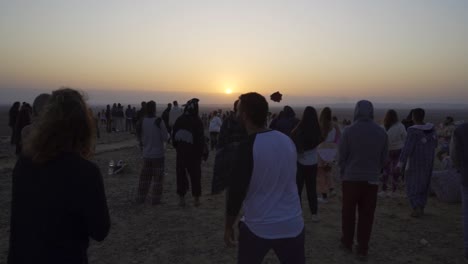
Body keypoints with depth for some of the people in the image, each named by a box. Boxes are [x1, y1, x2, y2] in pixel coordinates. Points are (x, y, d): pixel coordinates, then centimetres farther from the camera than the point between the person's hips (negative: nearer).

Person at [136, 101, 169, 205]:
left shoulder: (142, 122, -2)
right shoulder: (159, 121, -15)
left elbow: (140, 138, 5)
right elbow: (165, 138, -13)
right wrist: (168, 134, 8)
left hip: (146, 154, 4)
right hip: (158, 154, -4)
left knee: (145, 176, 15)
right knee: (158, 177, 6)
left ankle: (140, 197, 21)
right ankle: (156, 199, 9)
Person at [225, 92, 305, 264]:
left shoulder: (248, 147, -17)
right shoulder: (287, 141, -2)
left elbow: (236, 191, -14)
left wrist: (228, 226, -2)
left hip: (259, 227, -4)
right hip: (293, 225, 4)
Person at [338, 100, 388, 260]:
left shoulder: (349, 131, -13)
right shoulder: (381, 132, -3)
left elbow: (341, 155, -8)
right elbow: (384, 158, 2)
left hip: (351, 178, -2)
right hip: (372, 179, 2)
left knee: (348, 212, 14)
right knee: (366, 215, 9)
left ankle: (347, 242, 27)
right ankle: (362, 249, 15)